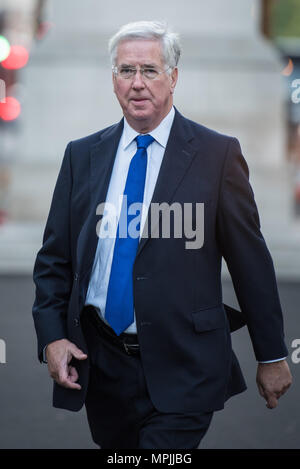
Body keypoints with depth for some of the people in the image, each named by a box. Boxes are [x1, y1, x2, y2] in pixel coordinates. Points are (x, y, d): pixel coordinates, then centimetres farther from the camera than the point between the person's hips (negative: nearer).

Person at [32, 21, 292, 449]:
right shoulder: (82, 156, 8)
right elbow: (54, 257, 10)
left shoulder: (217, 154, -3)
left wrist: (272, 355, 1)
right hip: (100, 363, 4)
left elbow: (251, 261, -1)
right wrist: (52, 336, -4)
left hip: (183, 368, -4)